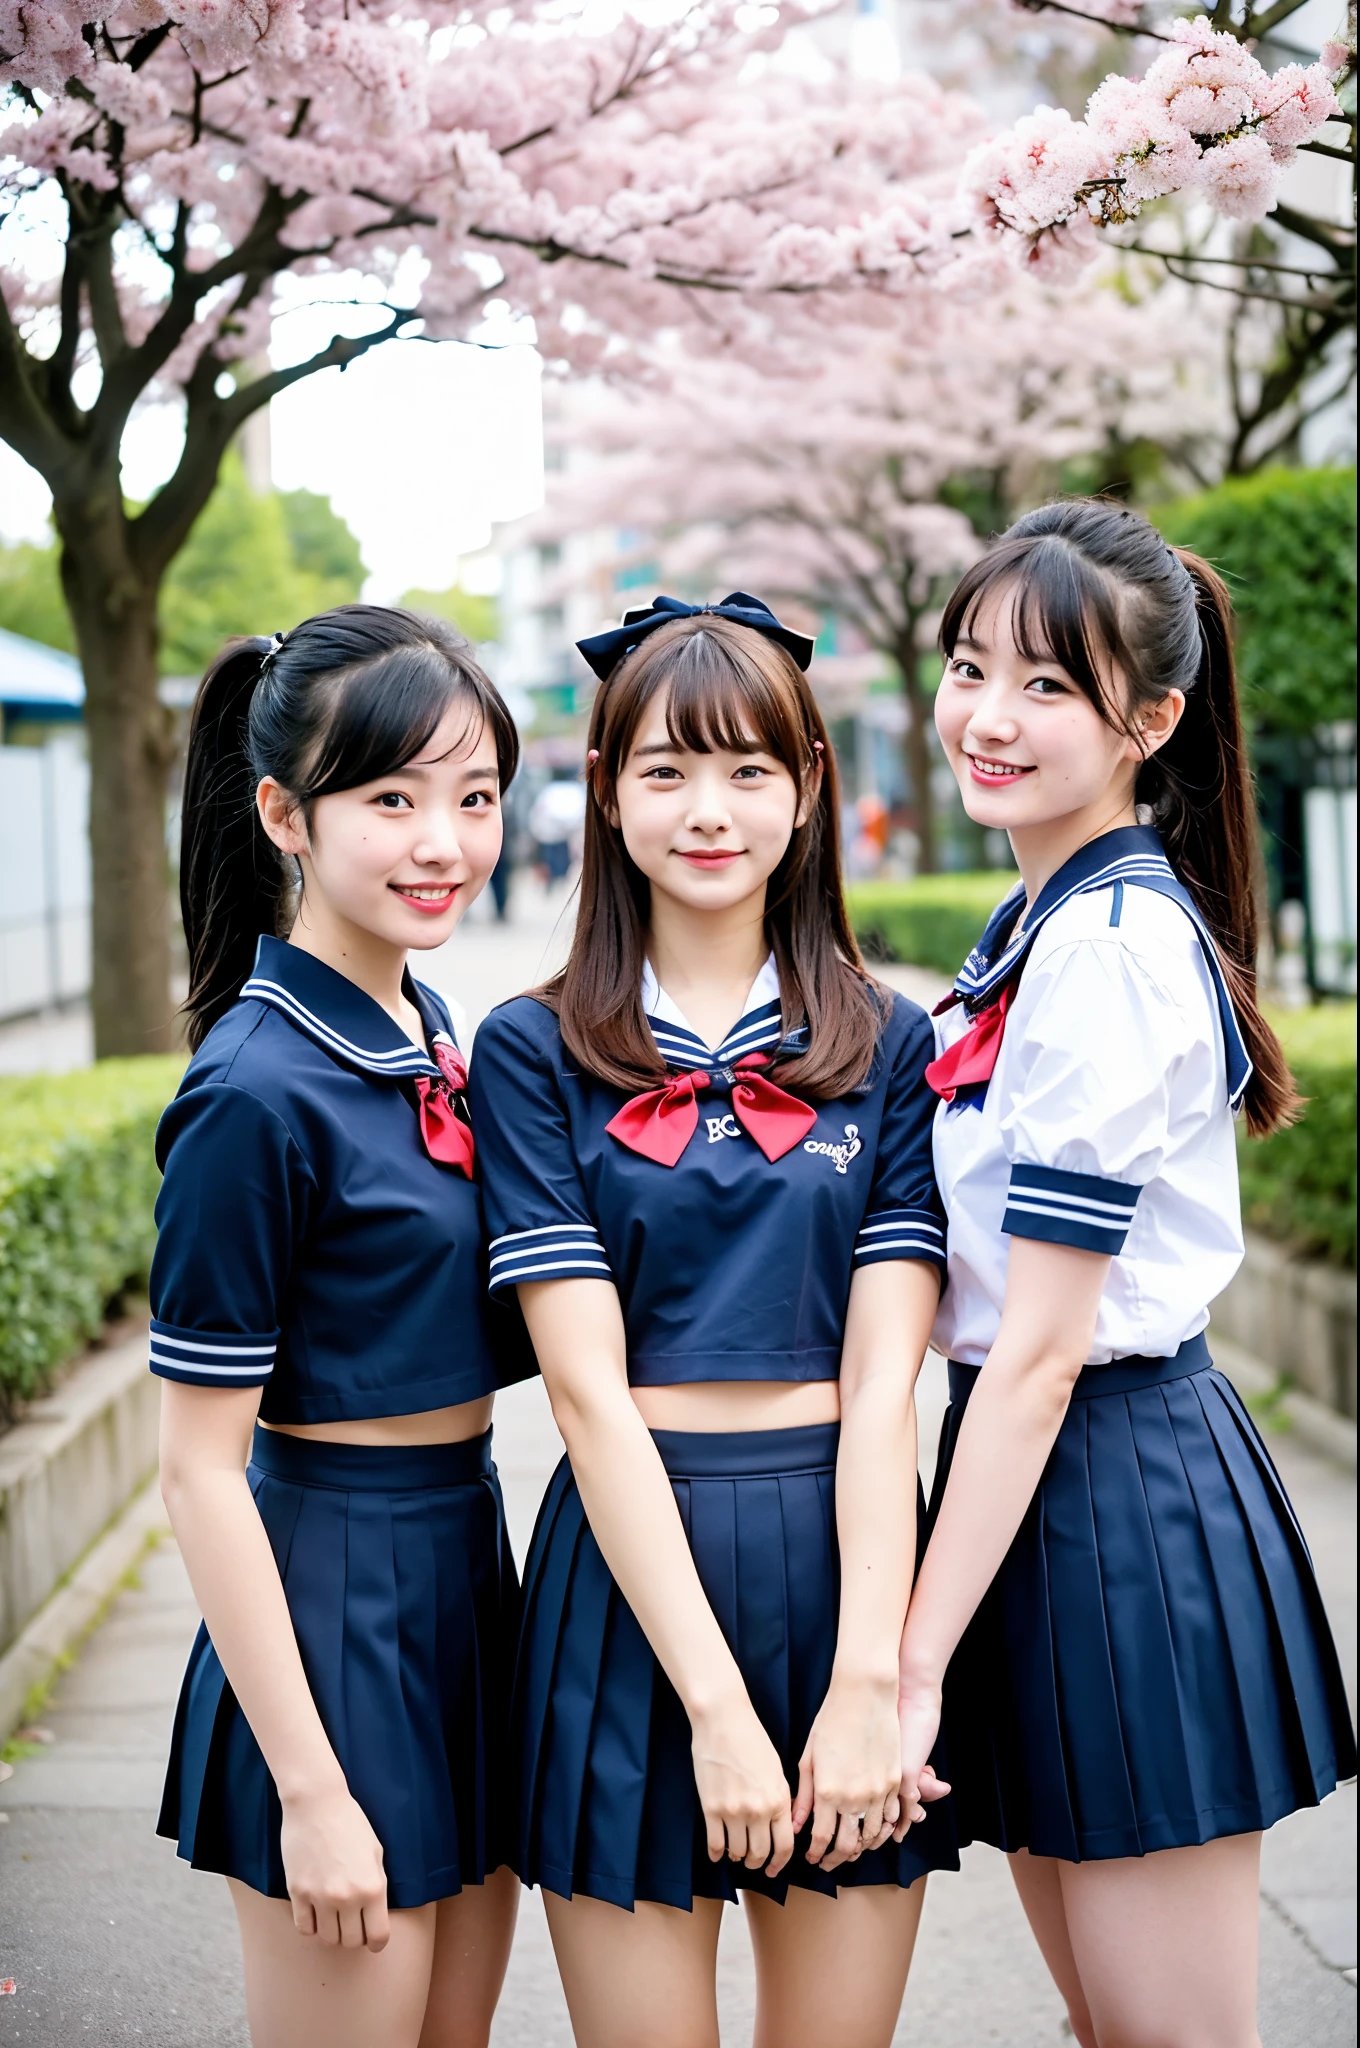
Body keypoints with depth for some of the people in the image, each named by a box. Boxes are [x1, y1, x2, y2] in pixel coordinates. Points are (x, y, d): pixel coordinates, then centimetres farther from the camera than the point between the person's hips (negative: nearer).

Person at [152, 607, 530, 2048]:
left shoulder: (426, 1033, 7)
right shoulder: (256, 1093, -18)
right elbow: (200, 1467, -17)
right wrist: (310, 1790, -17)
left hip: (464, 1565, 8)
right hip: (333, 1596, -8)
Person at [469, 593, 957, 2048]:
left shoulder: (888, 1046, 5)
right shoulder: (535, 1052, -1)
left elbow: (883, 1381, -2)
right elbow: (588, 1388, -7)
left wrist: (868, 1686, -12)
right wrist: (718, 1709, -13)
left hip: (847, 1554, 2)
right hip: (632, 1571, -1)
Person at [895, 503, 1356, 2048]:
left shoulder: (1106, 947, -19)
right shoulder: (1047, 920, 11)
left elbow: (1041, 1349, -21)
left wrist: (912, 1662, -19)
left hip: (1117, 1497, -10)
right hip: (1051, 1469, 10)